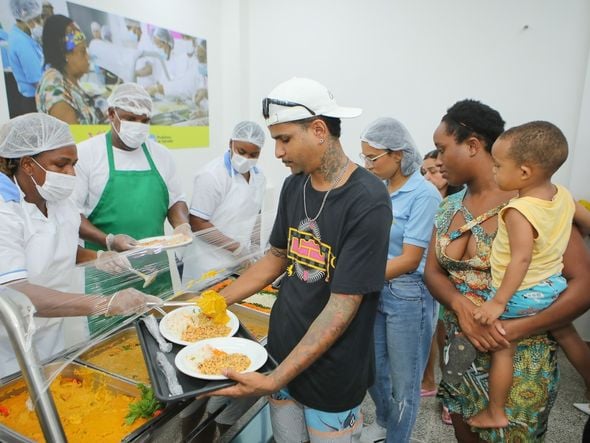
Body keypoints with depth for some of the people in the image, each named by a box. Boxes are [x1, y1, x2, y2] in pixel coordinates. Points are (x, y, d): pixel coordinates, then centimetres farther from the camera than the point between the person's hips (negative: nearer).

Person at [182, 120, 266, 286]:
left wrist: (254, 249, 6)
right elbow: (197, 224, -16)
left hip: (241, 262, 6)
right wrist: (237, 247, -16)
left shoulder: (259, 176, 5)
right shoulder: (211, 175, -15)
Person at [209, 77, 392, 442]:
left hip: (333, 375, -5)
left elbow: (342, 306, -23)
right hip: (281, 353, 6)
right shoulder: (295, 185, -2)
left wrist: (275, 380, -24)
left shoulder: (367, 202, -22)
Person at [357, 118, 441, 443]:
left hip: (408, 296, -7)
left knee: (403, 382, 13)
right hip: (376, 289, 7)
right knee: (373, 368, 23)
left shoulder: (424, 194, -17)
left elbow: (409, 259, -20)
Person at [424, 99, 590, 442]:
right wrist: (461, 305, -21)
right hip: (461, 355, 6)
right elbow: (432, 272, -1)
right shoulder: (450, 207, 2)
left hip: (518, 363, -5)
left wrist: (515, 329, -27)